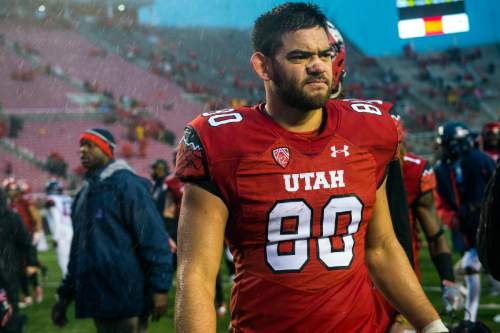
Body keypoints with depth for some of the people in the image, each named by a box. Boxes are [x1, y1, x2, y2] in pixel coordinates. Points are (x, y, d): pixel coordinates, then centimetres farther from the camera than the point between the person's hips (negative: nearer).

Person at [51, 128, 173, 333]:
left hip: (126, 300, -8)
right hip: (97, 301, 8)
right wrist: (65, 295, 21)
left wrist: (159, 288, -17)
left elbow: (153, 238, -13)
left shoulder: (125, 184, -7)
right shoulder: (85, 194, 17)